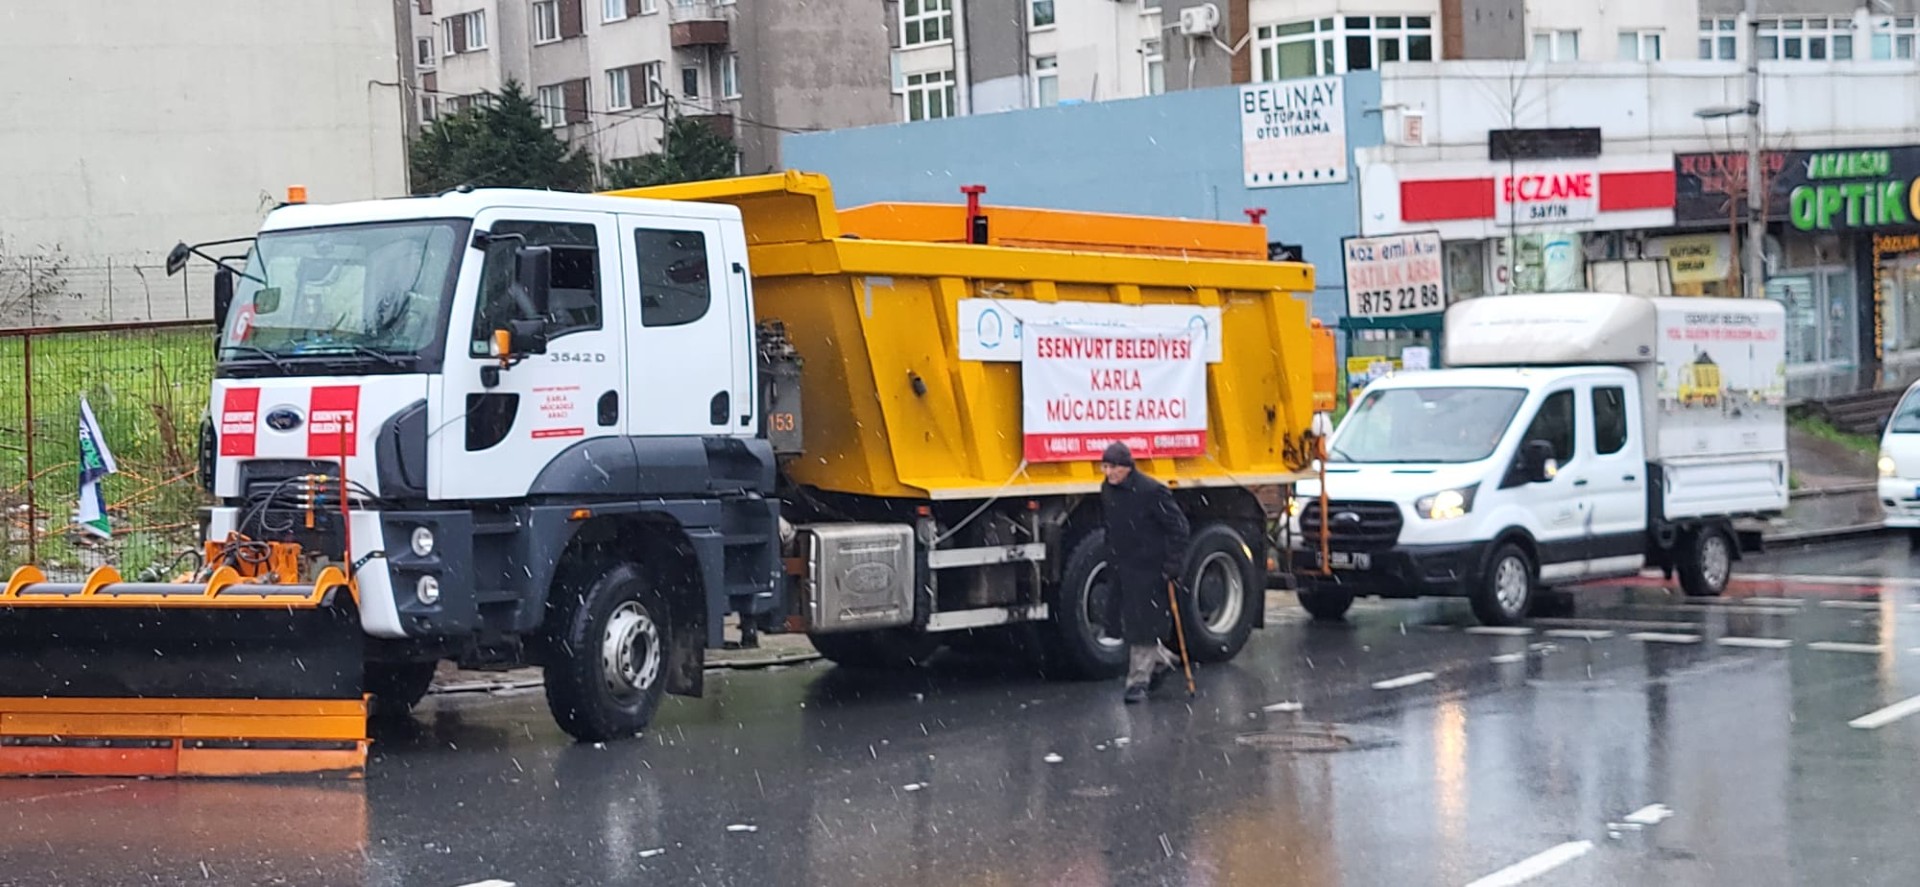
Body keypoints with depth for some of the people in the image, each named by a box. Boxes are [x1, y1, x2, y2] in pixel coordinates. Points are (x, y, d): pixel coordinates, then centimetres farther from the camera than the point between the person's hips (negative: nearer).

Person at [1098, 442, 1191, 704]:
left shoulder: (1151, 491, -18)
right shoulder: (1107, 490, 5)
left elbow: (1178, 527, -13)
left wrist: (1172, 564, -16)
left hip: (1147, 569, -8)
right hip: (1121, 569, 8)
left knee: (1141, 626, -3)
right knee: (1120, 621, 11)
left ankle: (1138, 681, 7)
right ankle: (1161, 660, 30)